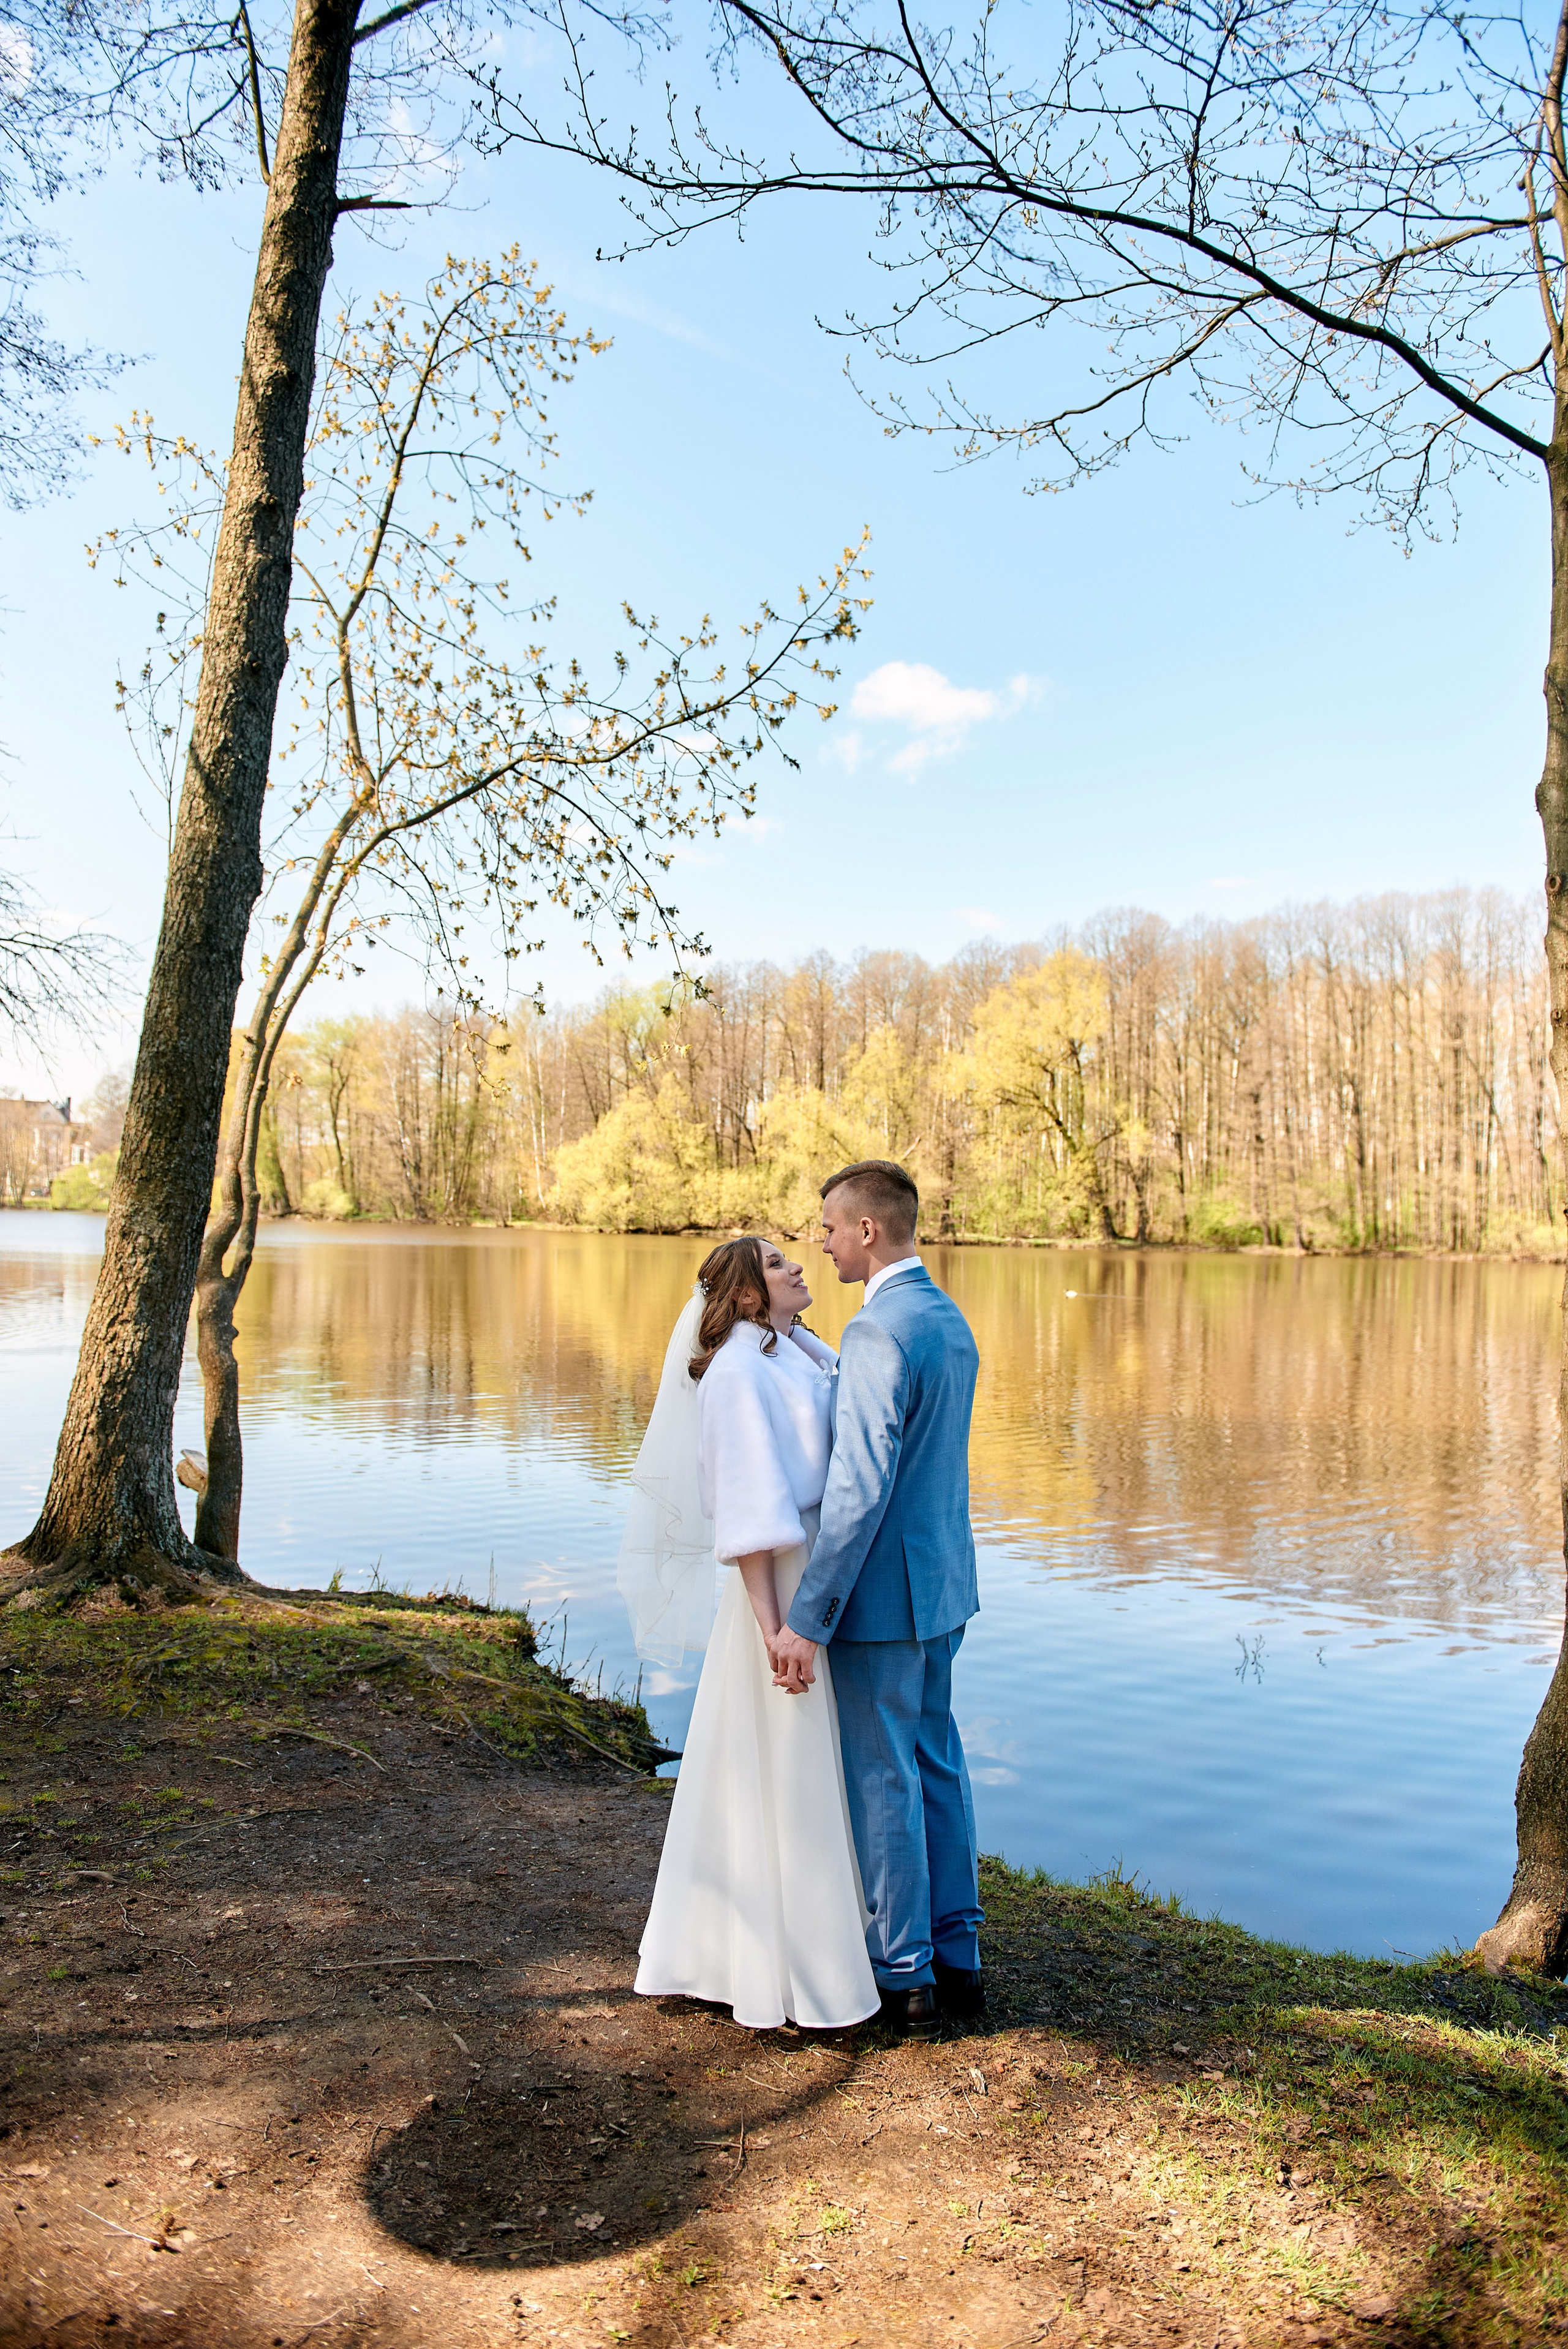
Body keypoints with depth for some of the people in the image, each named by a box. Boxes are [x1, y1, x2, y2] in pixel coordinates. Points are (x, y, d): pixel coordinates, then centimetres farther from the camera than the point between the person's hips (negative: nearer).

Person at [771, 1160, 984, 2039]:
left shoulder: (879, 1331, -22)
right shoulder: (951, 1320, 9)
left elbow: (861, 1486, -26)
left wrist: (808, 1620, -23)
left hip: (882, 1594, -9)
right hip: (943, 1581, 9)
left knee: (884, 1783, 4)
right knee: (938, 1766, 18)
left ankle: (905, 1979, 17)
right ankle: (957, 1959, 29)